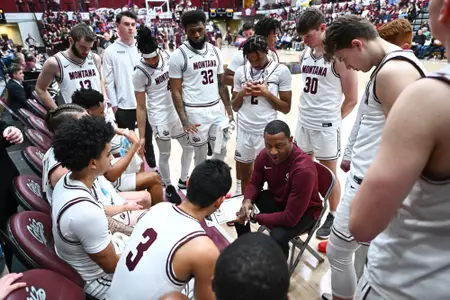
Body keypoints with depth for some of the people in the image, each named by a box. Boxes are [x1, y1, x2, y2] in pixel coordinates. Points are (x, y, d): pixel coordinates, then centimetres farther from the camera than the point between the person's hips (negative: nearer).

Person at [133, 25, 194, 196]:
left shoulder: (166, 55, -4)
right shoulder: (140, 73, -18)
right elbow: (141, 107, -13)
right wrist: (142, 137, -11)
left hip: (178, 111, 6)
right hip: (159, 117, -6)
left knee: (189, 146, 17)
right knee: (165, 154, 8)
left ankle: (183, 181, 38)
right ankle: (168, 186, 33)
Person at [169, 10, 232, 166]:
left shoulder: (215, 52, 6)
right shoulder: (179, 55, -9)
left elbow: (221, 83, 12)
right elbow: (176, 91, -8)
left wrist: (229, 110, 8)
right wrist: (184, 121, -14)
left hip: (217, 109, 5)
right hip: (195, 112, -4)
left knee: (221, 151, 13)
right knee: (200, 154, 9)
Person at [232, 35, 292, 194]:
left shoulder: (281, 71, -5)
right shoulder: (241, 71, 5)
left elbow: (286, 108, -3)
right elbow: (234, 107, 11)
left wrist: (267, 93, -15)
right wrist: (242, 93, -9)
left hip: (267, 132, -4)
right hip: (244, 131, 4)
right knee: (244, 174, 16)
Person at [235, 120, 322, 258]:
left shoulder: (304, 169, -36)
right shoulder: (264, 155, -17)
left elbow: (291, 218, -33)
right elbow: (254, 183, 0)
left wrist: (255, 217, -28)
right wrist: (247, 200, -23)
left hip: (304, 211, -5)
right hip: (276, 198, 6)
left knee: (277, 237, -31)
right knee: (240, 211, -13)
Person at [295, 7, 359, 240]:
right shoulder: (305, 54, 7)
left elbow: (351, 99, -8)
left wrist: (333, 118, 0)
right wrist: (307, 111, 11)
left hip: (326, 125, -6)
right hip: (303, 121, 7)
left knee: (329, 173, 8)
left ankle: (333, 217, 27)